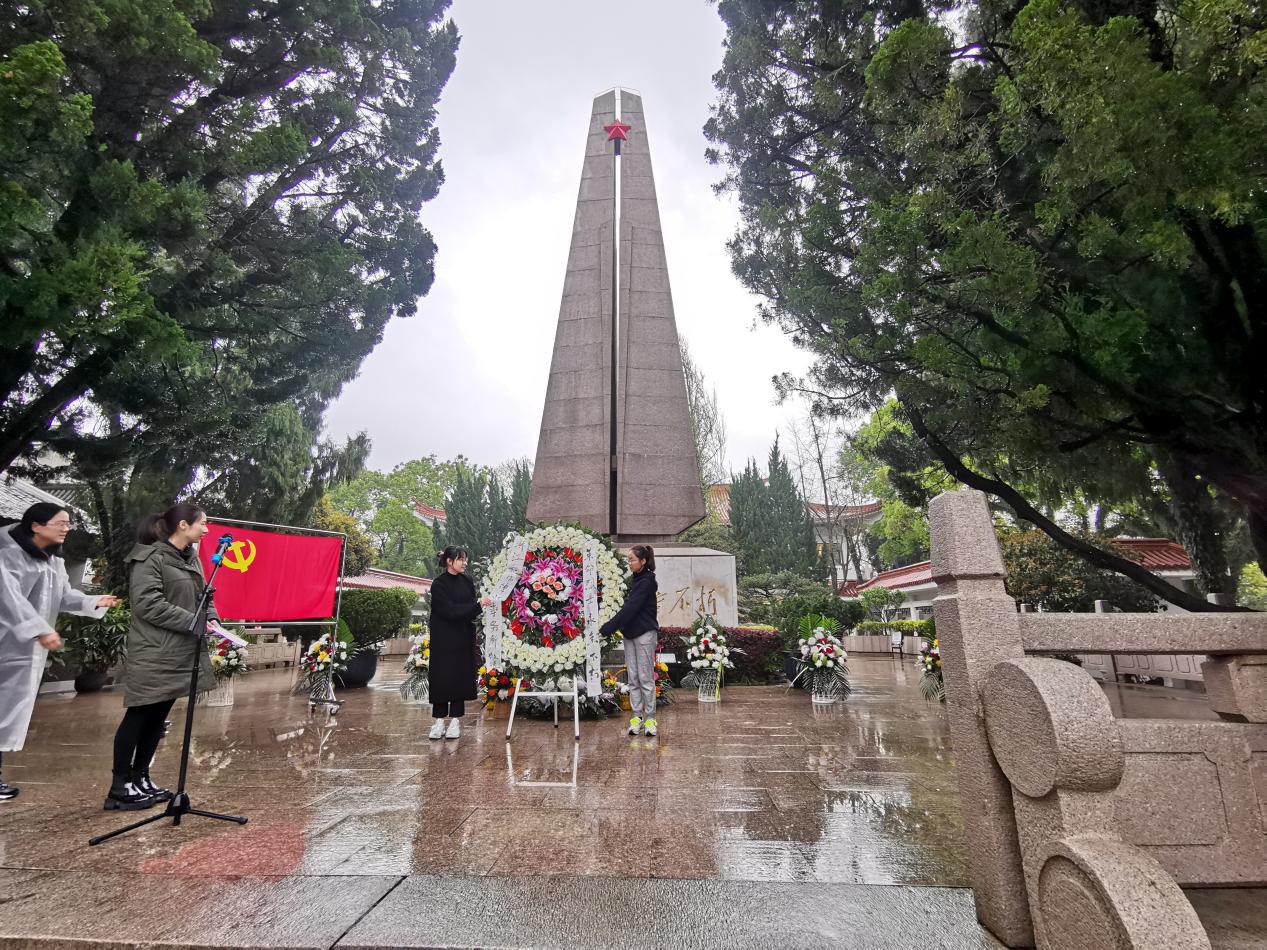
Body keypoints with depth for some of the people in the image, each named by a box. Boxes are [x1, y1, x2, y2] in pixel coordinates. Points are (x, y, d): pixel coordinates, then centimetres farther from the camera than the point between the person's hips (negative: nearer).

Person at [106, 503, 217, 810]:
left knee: (157, 717, 14)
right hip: (153, 654, -8)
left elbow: (202, 595, 16)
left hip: (180, 652, 8)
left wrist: (212, 618, -4)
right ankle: (119, 788, 12)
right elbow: (148, 604, -20)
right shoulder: (150, 558, -13)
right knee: (138, 717, 1)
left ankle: (140, 779, 24)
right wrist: (193, 622, -20)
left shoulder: (191, 559, 12)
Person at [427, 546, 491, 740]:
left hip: (463, 639, 4)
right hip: (443, 639, -4)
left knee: (460, 678, 4)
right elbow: (449, 610, -19)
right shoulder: (438, 584, -11)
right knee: (442, 678, 0)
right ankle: (439, 721, 11)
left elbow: (470, 610, 9)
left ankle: (455, 721, 12)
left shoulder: (466, 581, 5)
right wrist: (477, 604, -23)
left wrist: (481, 604, -14)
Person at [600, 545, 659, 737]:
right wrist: (609, 626, 9)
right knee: (633, 678, 9)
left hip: (645, 634, -8)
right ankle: (637, 716, 15)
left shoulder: (647, 582, -15)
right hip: (630, 634, 8)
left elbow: (630, 608, -20)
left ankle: (650, 718, 8)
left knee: (645, 678, -1)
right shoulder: (636, 580, 11)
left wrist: (607, 628, -20)